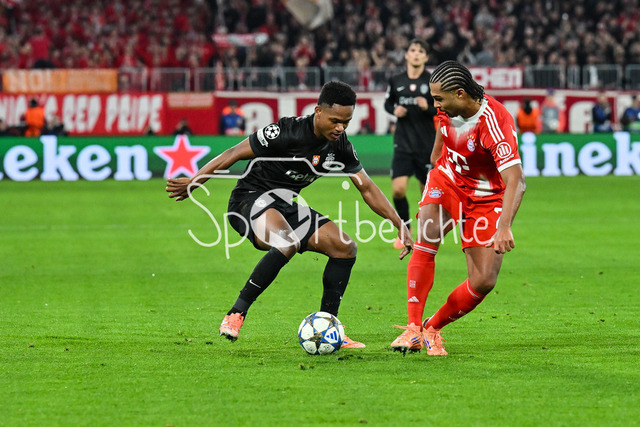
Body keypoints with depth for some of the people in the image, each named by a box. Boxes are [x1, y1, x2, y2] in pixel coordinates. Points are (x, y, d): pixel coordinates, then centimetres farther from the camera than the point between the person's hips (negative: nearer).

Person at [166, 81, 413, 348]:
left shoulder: (340, 146, -2)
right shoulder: (288, 133, -23)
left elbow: (367, 188, 9)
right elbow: (234, 154, -16)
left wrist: (400, 226, 5)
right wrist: (193, 183, -17)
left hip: (285, 206, 8)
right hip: (250, 199, -8)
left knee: (345, 247, -3)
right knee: (288, 243, -37)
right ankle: (235, 315, -29)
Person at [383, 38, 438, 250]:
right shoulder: (396, 81, 4)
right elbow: (387, 103, 17)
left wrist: (428, 107, -20)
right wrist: (395, 110, -4)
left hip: (427, 144, -1)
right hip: (403, 143, 1)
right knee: (398, 189, -10)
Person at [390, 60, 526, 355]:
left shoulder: (495, 123, -33)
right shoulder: (449, 107, -13)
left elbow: (515, 181, -40)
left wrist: (504, 227, -52)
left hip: (485, 198, -4)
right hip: (446, 180, 4)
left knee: (484, 281, -10)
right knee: (424, 243, -25)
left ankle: (433, 327, 13)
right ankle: (413, 328, -21)